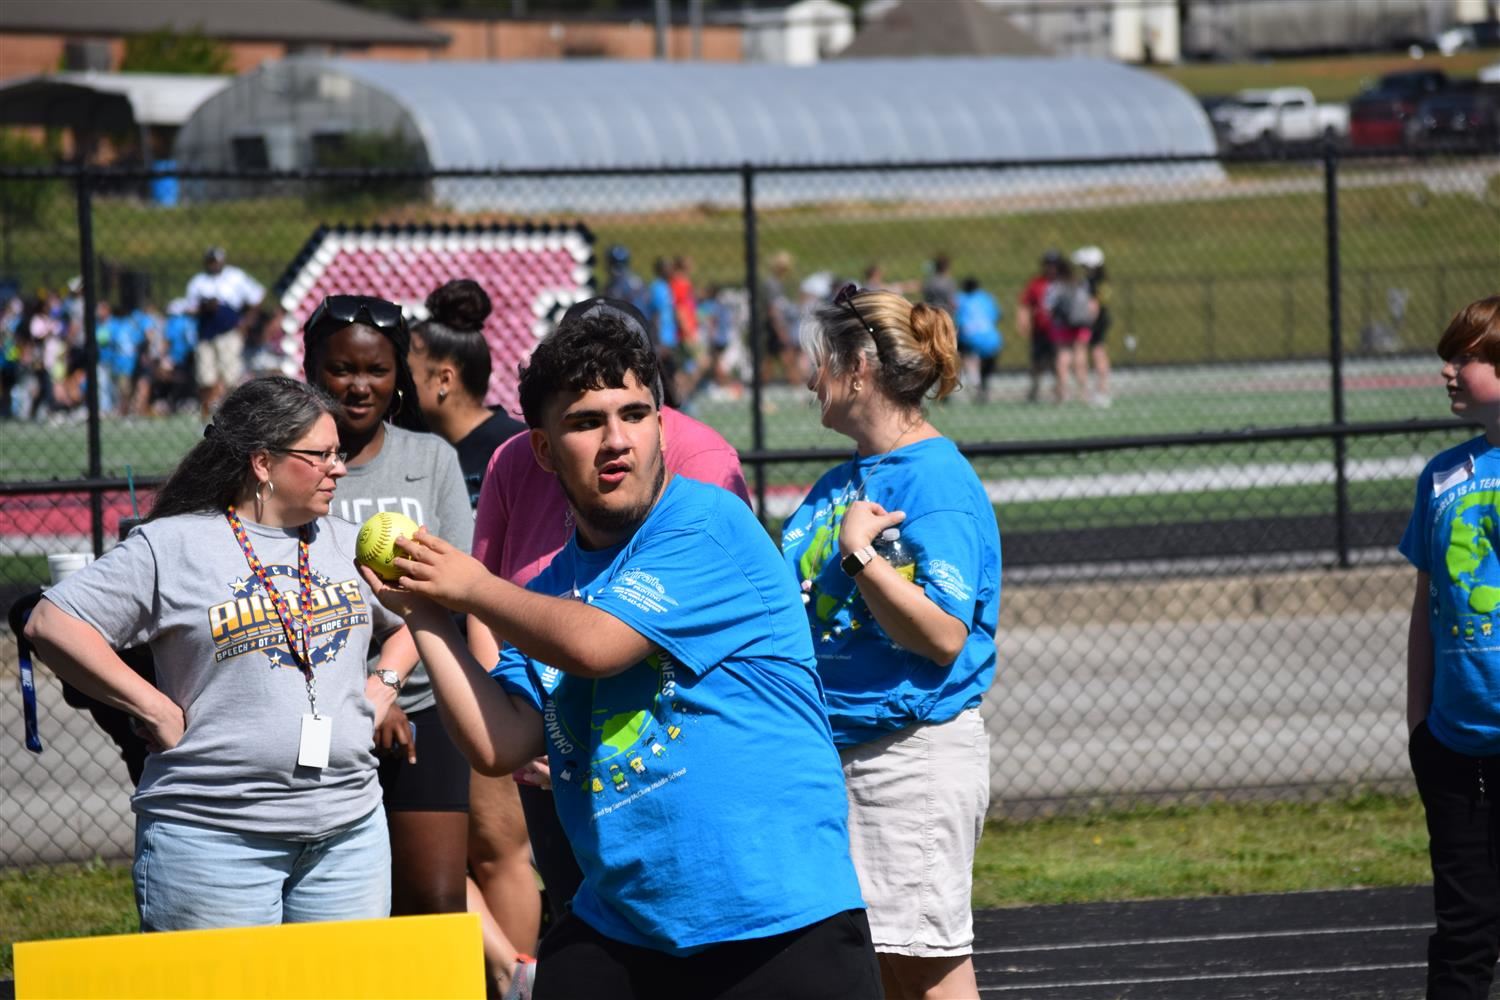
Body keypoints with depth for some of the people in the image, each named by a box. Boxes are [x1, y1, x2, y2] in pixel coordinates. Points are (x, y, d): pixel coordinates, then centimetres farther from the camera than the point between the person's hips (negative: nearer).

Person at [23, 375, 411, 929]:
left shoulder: (347, 545, 14)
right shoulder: (172, 546, -3)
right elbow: (52, 624, -8)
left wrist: (385, 683, 10)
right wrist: (156, 711, -11)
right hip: (214, 837, -5)